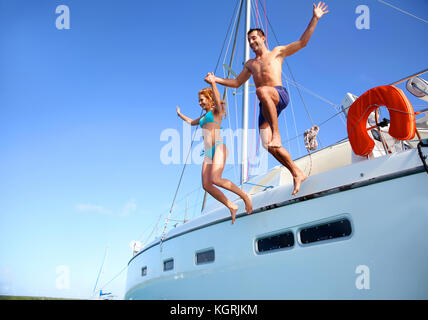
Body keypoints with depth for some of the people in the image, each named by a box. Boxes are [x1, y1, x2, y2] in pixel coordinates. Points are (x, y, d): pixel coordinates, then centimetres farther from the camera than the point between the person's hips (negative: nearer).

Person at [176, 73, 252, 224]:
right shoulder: (204, 116, 30)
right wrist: (180, 115, 64)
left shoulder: (217, 111, 9)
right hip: (208, 152, 7)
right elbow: (192, 122, 50)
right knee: (206, 185, -11)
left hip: (219, 147, -7)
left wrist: (213, 83, -29)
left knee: (215, 179, -27)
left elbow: (217, 100, -14)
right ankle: (232, 207, -2)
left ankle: (245, 196, -12)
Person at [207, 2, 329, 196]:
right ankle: (297, 174, 2)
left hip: (280, 95, -5)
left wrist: (314, 19, 5)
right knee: (268, 145, -11)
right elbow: (236, 83, 34)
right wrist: (216, 80, 27)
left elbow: (302, 42, 12)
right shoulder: (250, 64, 31)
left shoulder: (277, 52, 18)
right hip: (265, 107, 5)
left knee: (261, 90, -42)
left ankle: (276, 133, -40)